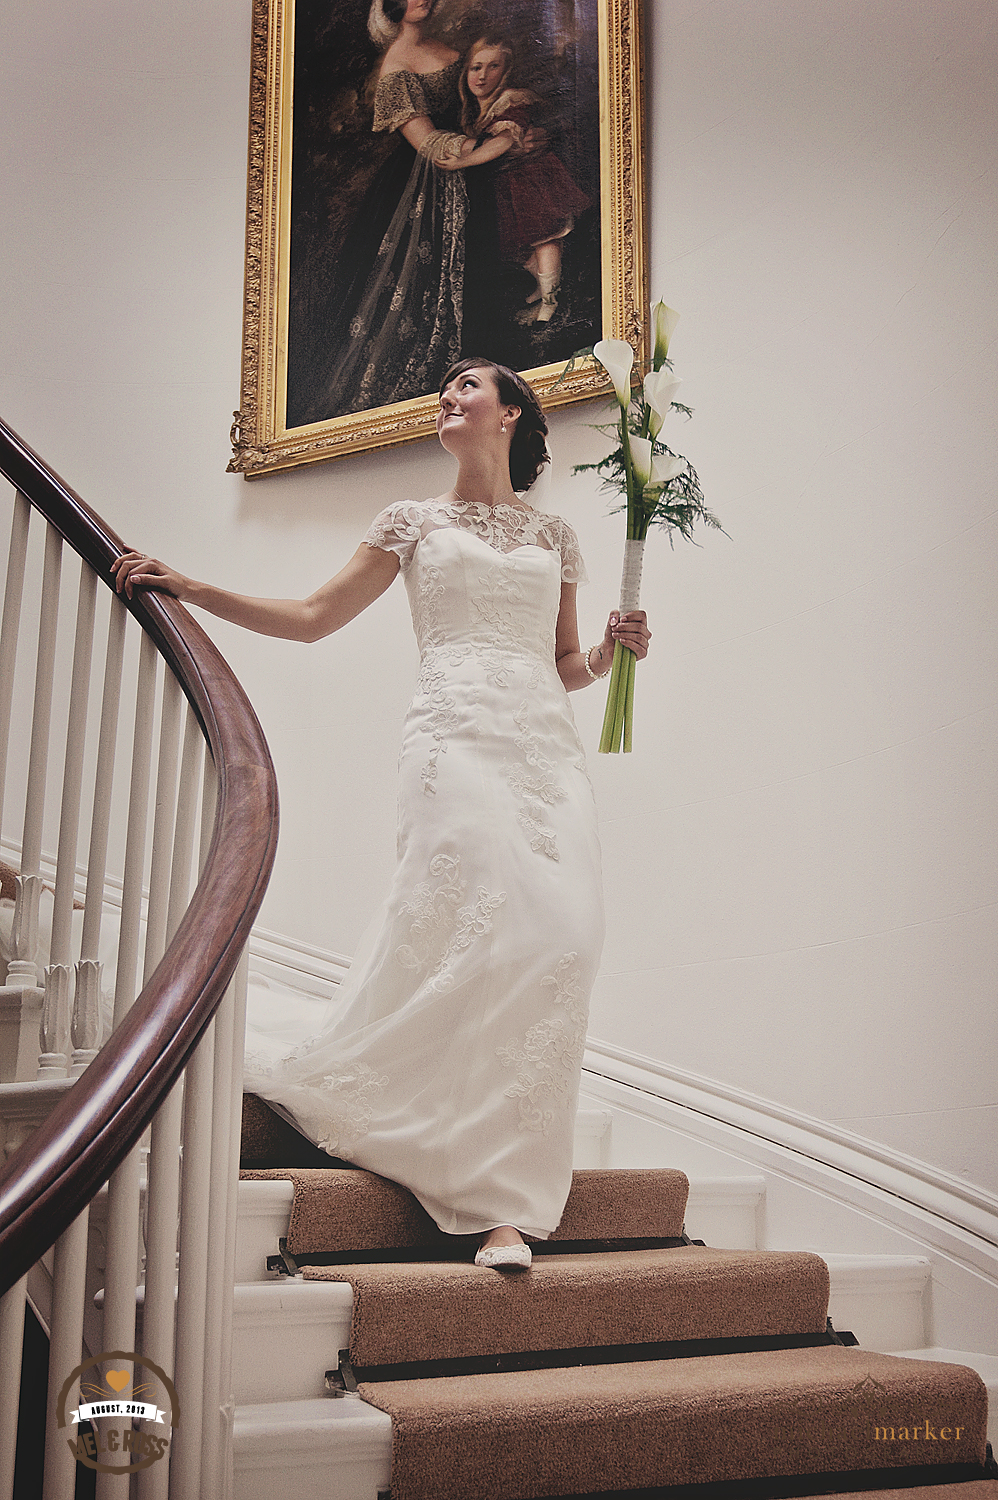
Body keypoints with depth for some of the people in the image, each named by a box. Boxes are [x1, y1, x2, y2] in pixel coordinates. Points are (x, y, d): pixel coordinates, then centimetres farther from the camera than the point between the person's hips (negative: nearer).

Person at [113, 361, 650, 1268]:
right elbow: (312, 617, 14)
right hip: (459, 735, -2)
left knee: (561, 940, -13)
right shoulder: (414, 522, 18)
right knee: (480, 928, -20)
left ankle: (506, 1201, -8)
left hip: (548, 745, 3)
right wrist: (190, 590, 9)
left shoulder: (554, 536, 23)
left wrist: (612, 651, 4)